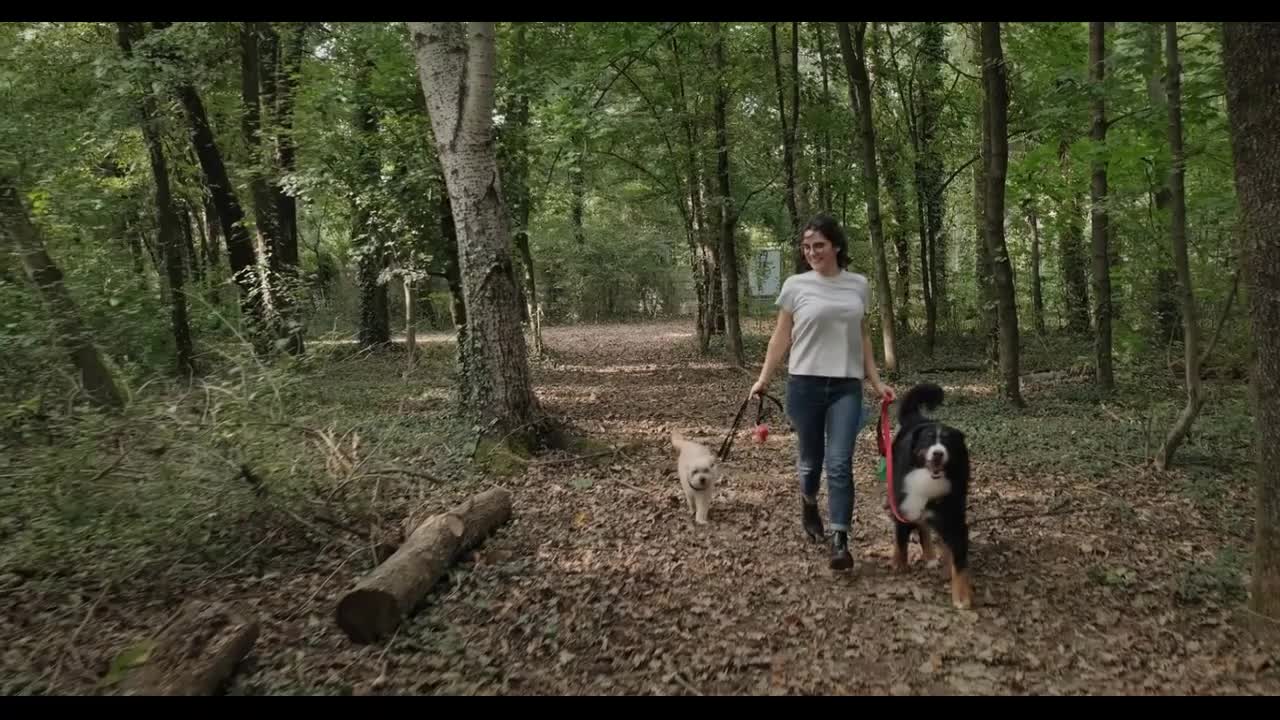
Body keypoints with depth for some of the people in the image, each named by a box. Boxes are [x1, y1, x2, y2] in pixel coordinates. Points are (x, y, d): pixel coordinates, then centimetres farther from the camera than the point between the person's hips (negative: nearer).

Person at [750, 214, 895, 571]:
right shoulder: (795, 285, -1)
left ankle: (840, 540, -3)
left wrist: (876, 381, 10)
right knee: (810, 458, 11)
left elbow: (862, 337, 14)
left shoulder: (858, 285, 7)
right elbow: (781, 337, 3)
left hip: (847, 386, 1)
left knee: (840, 464, -8)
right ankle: (809, 504, 42)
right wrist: (764, 378, -5)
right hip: (805, 384, -1)